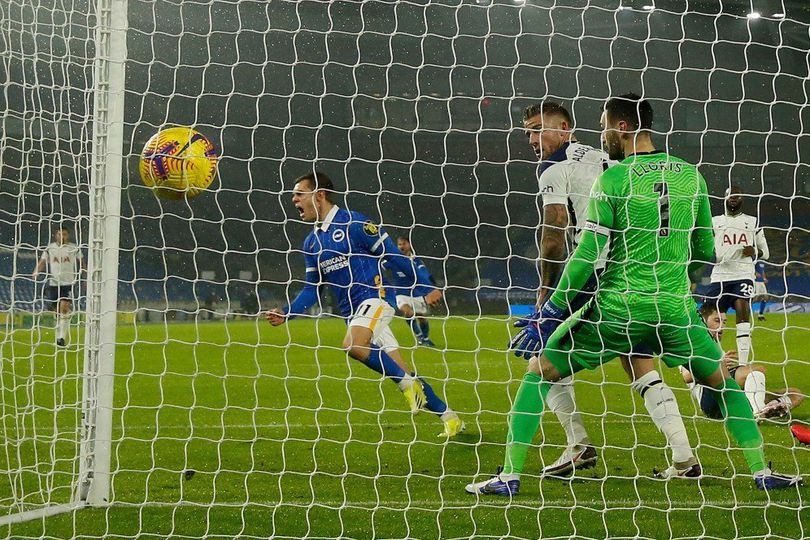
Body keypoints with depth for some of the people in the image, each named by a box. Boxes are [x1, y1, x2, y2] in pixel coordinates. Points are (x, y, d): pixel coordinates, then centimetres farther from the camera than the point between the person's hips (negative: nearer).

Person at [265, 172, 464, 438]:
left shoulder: (354, 223, -9)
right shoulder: (311, 243, 13)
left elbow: (393, 256, -5)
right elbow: (313, 289, 18)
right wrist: (286, 314, 4)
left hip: (373, 299, -6)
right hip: (352, 312, 6)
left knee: (352, 344, -33)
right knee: (402, 371, 2)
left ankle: (408, 383, -17)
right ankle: (450, 418, 13)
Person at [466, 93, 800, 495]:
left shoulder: (613, 178, -8)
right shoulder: (691, 176, 6)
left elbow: (588, 254, -10)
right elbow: (704, 251, 13)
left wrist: (554, 307, -1)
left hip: (617, 307, -3)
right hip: (675, 307, 3)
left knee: (538, 371, 9)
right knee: (722, 382, 23)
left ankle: (510, 474, 4)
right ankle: (762, 473, 17)